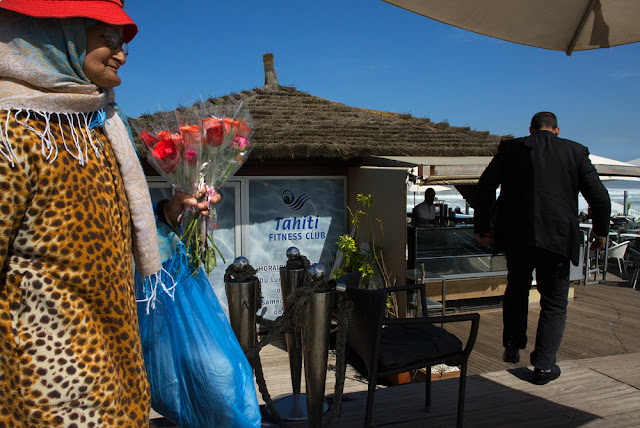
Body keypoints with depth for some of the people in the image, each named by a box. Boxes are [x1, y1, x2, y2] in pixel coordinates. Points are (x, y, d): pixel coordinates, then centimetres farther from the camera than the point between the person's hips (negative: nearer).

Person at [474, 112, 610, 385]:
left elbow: (485, 186, -2)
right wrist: (600, 231, 18)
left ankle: (512, 347, 30)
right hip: (557, 237, -1)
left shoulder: (510, 148, 6)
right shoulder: (576, 151, 6)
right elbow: (599, 196, 4)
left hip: (516, 234, 1)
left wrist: (482, 227, 4)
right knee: (554, 302, 10)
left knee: (516, 291, 22)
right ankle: (544, 366, 10)